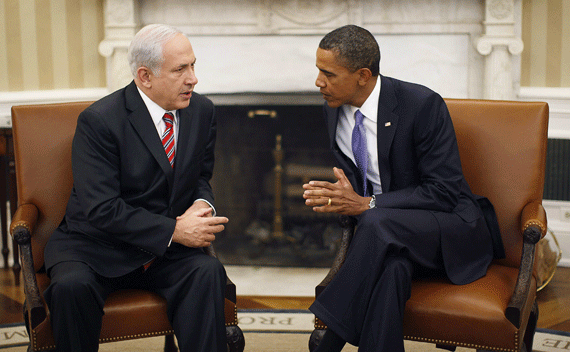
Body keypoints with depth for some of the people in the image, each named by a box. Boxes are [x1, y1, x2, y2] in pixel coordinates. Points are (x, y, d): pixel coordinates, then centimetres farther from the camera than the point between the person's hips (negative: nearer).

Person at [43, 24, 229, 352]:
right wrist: (174, 231, -24)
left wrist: (202, 204, -8)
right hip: (97, 248, -3)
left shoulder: (202, 110, 3)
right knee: (72, 286, -32)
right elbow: (101, 209, -20)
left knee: (209, 272, -27)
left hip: (167, 251, 4)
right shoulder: (99, 120, -15)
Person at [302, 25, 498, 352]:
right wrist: (338, 196, -13)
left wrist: (366, 204, -24)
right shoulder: (335, 108, 3)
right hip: (387, 237, 4)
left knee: (378, 222, -36)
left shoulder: (423, 104, -17)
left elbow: (446, 192, -18)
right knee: (390, 267, -35)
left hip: (450, 231, -4)